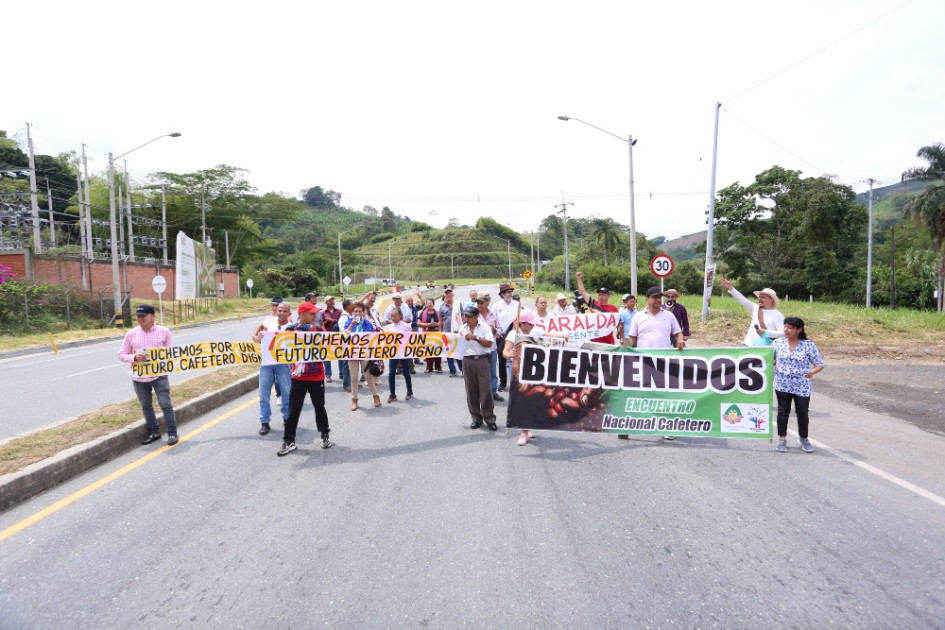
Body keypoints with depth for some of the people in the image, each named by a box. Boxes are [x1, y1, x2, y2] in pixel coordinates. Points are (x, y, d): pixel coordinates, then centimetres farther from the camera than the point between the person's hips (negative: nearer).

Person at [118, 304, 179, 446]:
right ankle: (154, 432, 28)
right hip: (139, 378, 3)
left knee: (165, 404, -3)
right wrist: (134, 357, -13)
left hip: (159, 375, -3)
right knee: (146, 406, 14)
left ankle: (172, 433, 7)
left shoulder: (163, 332, -2)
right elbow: (121, 355, 6)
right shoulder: (131, 334, 2)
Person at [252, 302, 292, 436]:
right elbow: (255, 336, 12)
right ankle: (264, 422, 14)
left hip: (283, 362, -2)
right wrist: (257, 338, -11)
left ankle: (287, 418, 25)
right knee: (264, 393, 4)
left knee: (287, 392, 5)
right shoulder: (269, 321, 3)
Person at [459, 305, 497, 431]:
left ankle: (489, 419, 4)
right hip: (468, 360, 4)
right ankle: (476, 418, 16)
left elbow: (489, 343, -7)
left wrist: (476, 338, -14)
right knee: (471, 391, 5)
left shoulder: (484, 327, 0)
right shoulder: (463, 328, 12)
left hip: (481, 360, -4)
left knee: (485, 390, -4)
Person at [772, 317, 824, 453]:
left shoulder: (809, 345, -8)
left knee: (802, 413, 8)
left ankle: (803, 438, 30)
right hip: (782, 385, 1)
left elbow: (820, 364, -6)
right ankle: (782, 439, 18)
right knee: (783, 411, 6)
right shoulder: (777, 343, -2)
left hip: (802, 386, -1)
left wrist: (813, 371, -25)